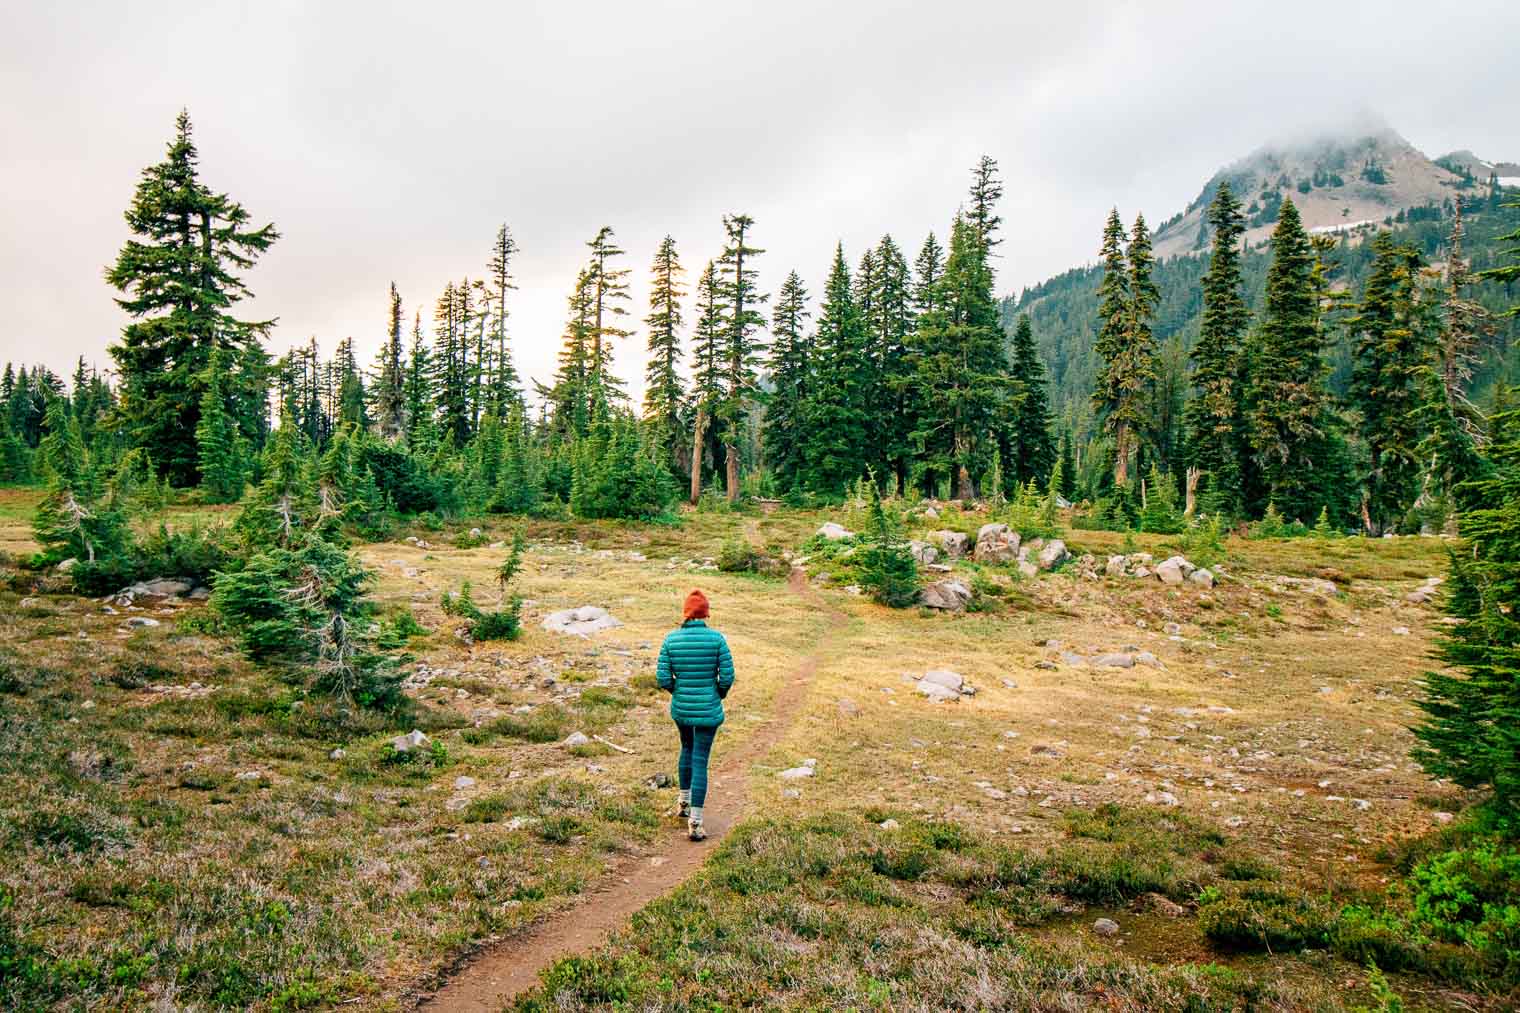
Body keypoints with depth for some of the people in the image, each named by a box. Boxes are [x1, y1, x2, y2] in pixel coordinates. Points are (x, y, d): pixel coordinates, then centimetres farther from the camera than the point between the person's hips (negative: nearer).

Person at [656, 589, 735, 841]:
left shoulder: (671, 639, -9)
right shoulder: (716, 638, -14)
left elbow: (663, 678, -9)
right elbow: (727, 676, -12)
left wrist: (678, 692, 12)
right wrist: (720, 695, 9)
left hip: (680, 707, 3)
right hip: (707, 709, -3)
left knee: (687, 747, 29)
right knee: (700, 761, 2)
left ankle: (685, 803, 40)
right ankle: (694, 823, 0)